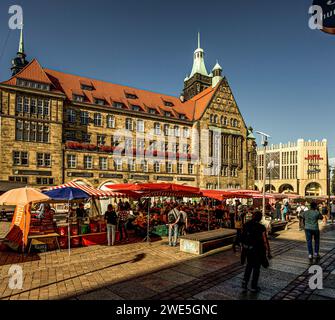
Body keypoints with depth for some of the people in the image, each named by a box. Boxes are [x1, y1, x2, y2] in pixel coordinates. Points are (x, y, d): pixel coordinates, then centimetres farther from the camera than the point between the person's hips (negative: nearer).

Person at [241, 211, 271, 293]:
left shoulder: (246, 225, -4)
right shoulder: (261, 228, -18)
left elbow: (242, 238, 3)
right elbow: (265, 241, -15)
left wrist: (243, 247, 16)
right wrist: (268, 252, -4)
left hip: (247, 249, 4)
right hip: (257, 250, -4)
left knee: (249, 266, 23)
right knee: (256, 268, 14)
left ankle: (244, 283, 17)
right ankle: (254, 287, 25)